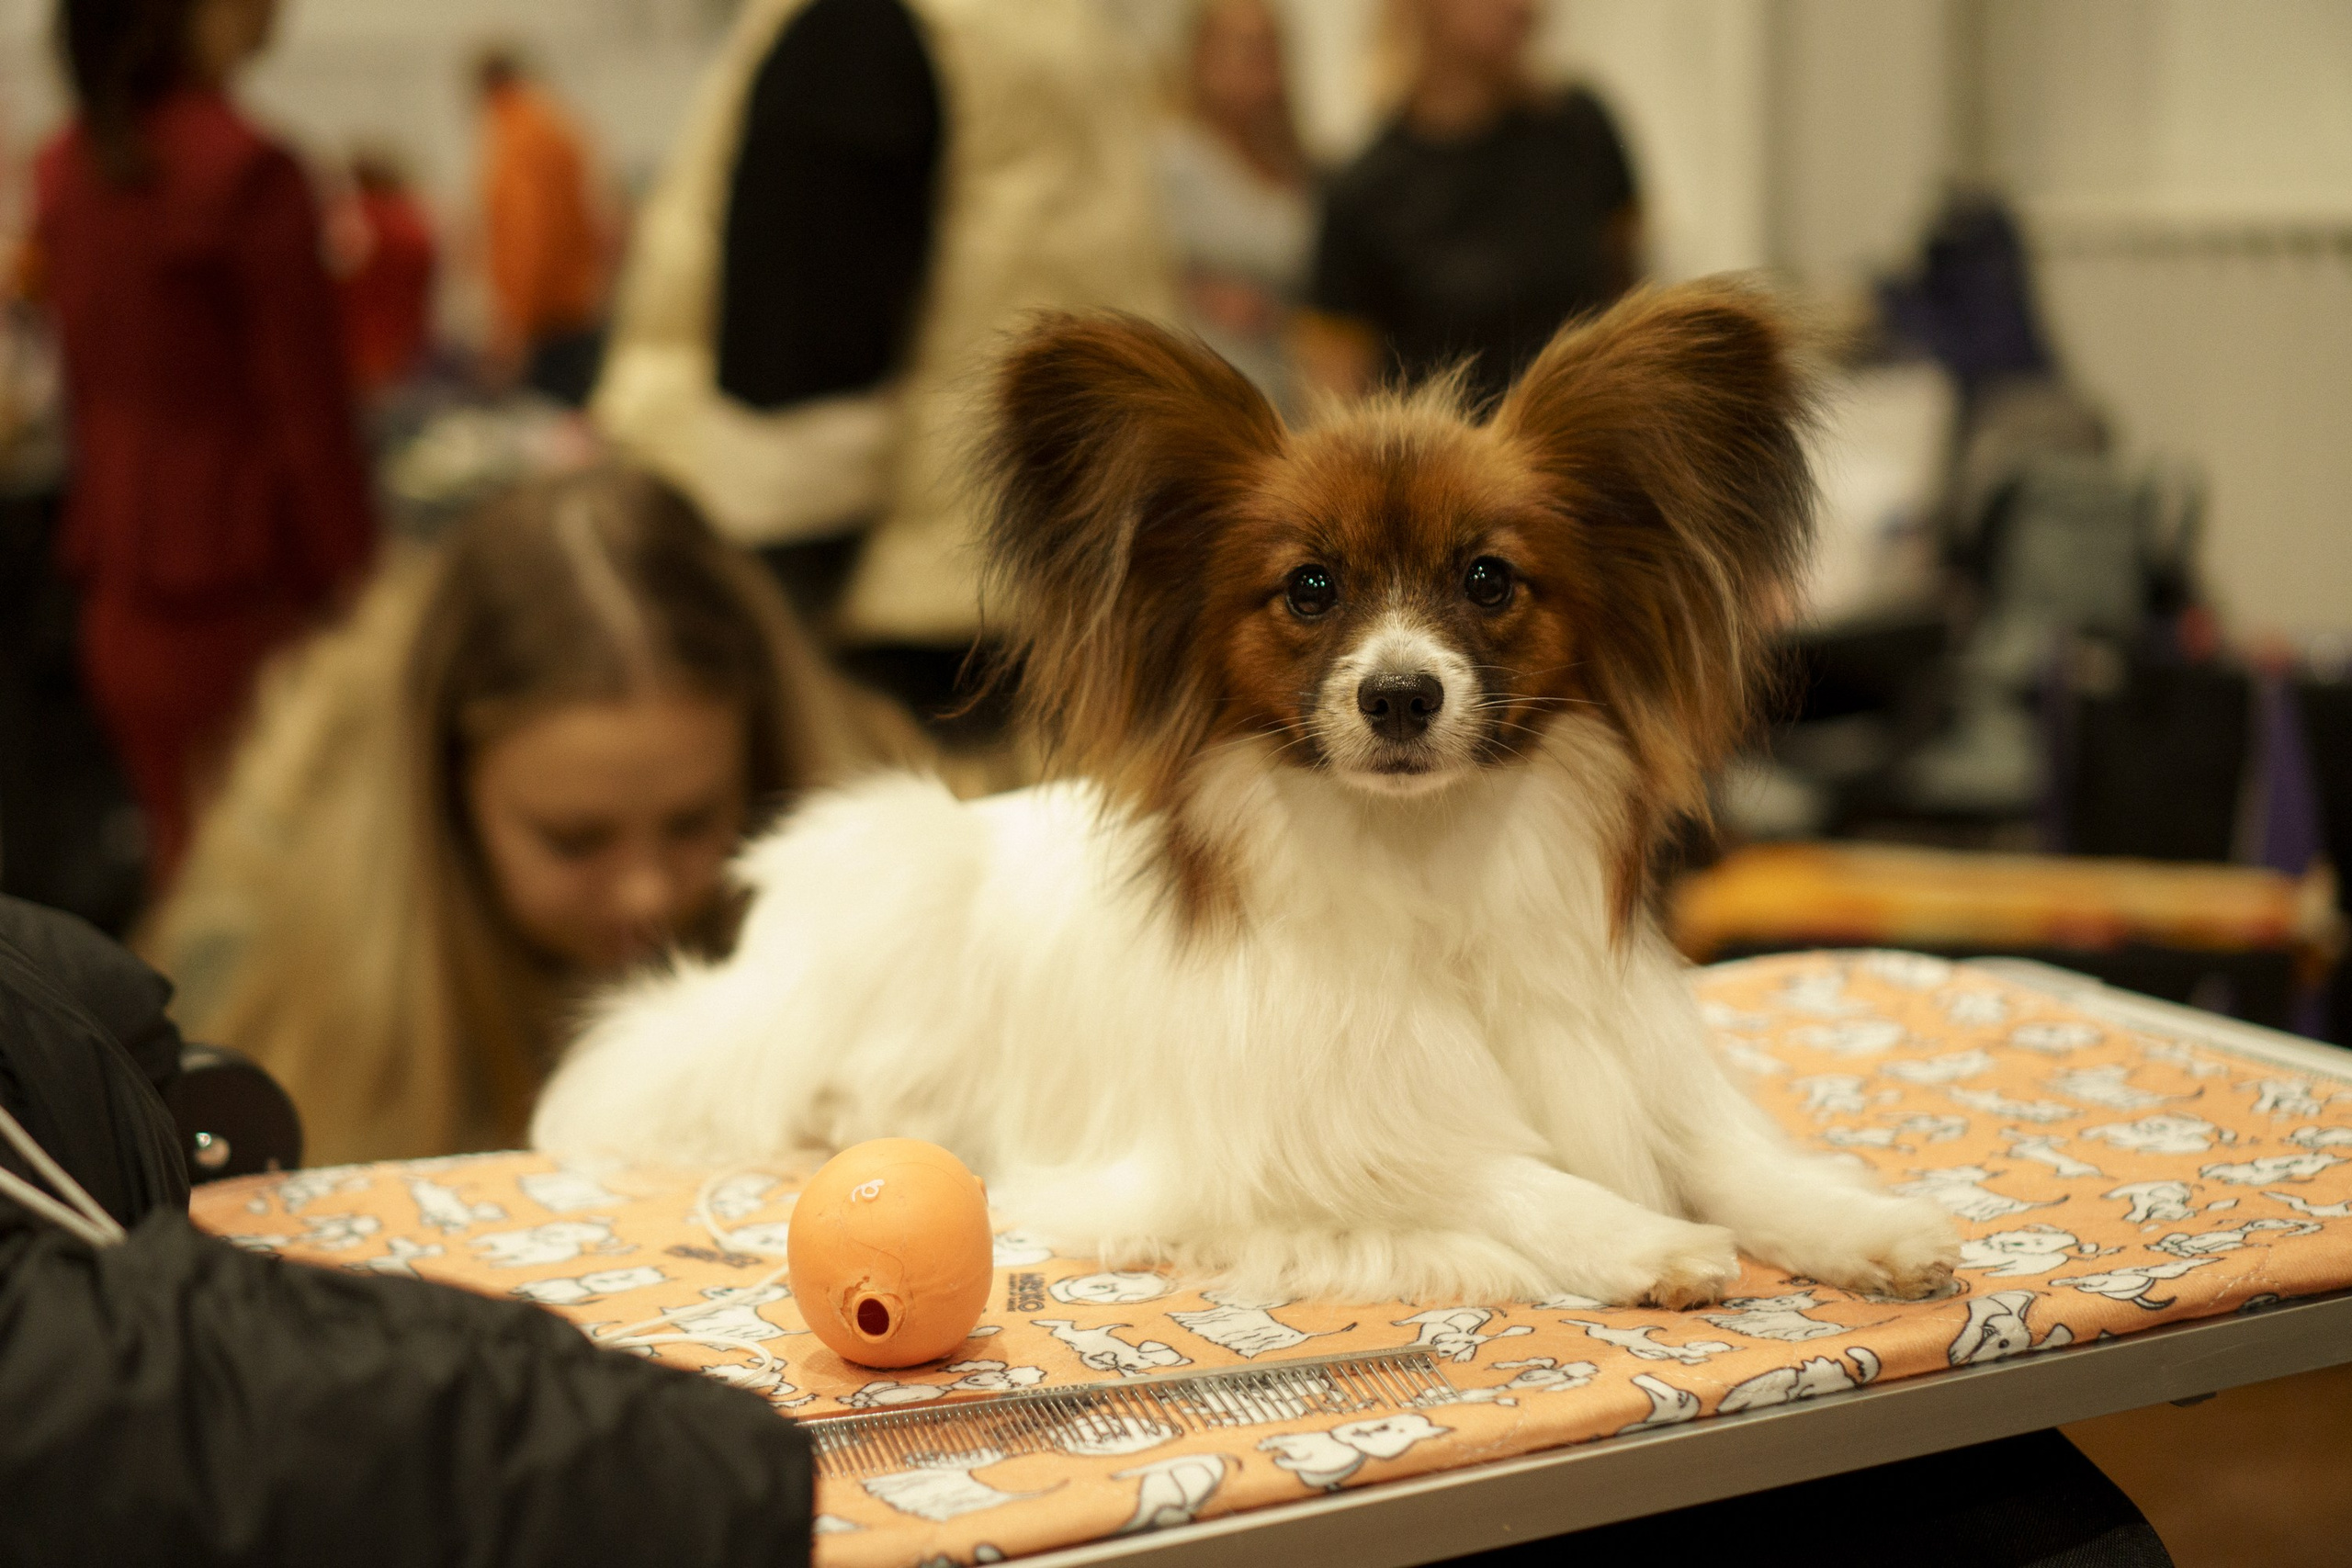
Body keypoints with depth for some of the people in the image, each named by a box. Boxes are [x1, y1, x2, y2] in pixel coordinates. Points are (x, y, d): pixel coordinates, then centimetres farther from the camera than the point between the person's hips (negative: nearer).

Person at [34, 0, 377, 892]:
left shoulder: (66, 168, 6)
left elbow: (88, 390, 13)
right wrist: (354, 596, -6)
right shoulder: (249, 172, -15)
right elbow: (309, 417, -13)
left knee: (183, 859, 17)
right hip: (243, 598, -7)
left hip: (119, 597, 7)